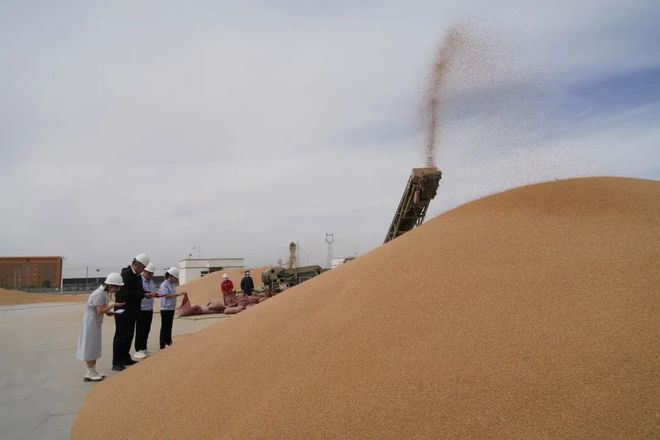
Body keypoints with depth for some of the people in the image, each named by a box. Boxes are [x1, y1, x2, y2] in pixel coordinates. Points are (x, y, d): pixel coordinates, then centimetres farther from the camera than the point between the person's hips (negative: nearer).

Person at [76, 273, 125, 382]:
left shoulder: (105, 292, 6)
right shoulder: (99, 294, -22)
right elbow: (100, 311, -24)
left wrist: (109, 311, -6)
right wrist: (113, 304, -21)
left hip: (95, 323, 9)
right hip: (90, 322, -9)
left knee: (94, 347, 13)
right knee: (90, 347, -2)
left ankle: (92, 372, 21)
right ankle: (90, 374, 6)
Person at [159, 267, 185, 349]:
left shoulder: (172, 284, 11)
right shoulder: (164, 284, -13)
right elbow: (166, 295, -24)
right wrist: (178, 294, -28)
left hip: (171, 308, 8)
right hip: (165, 308, -8)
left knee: (169, 326, 14)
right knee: (164, 327, -1)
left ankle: (168, 342, 24)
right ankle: (162, 345, 5)